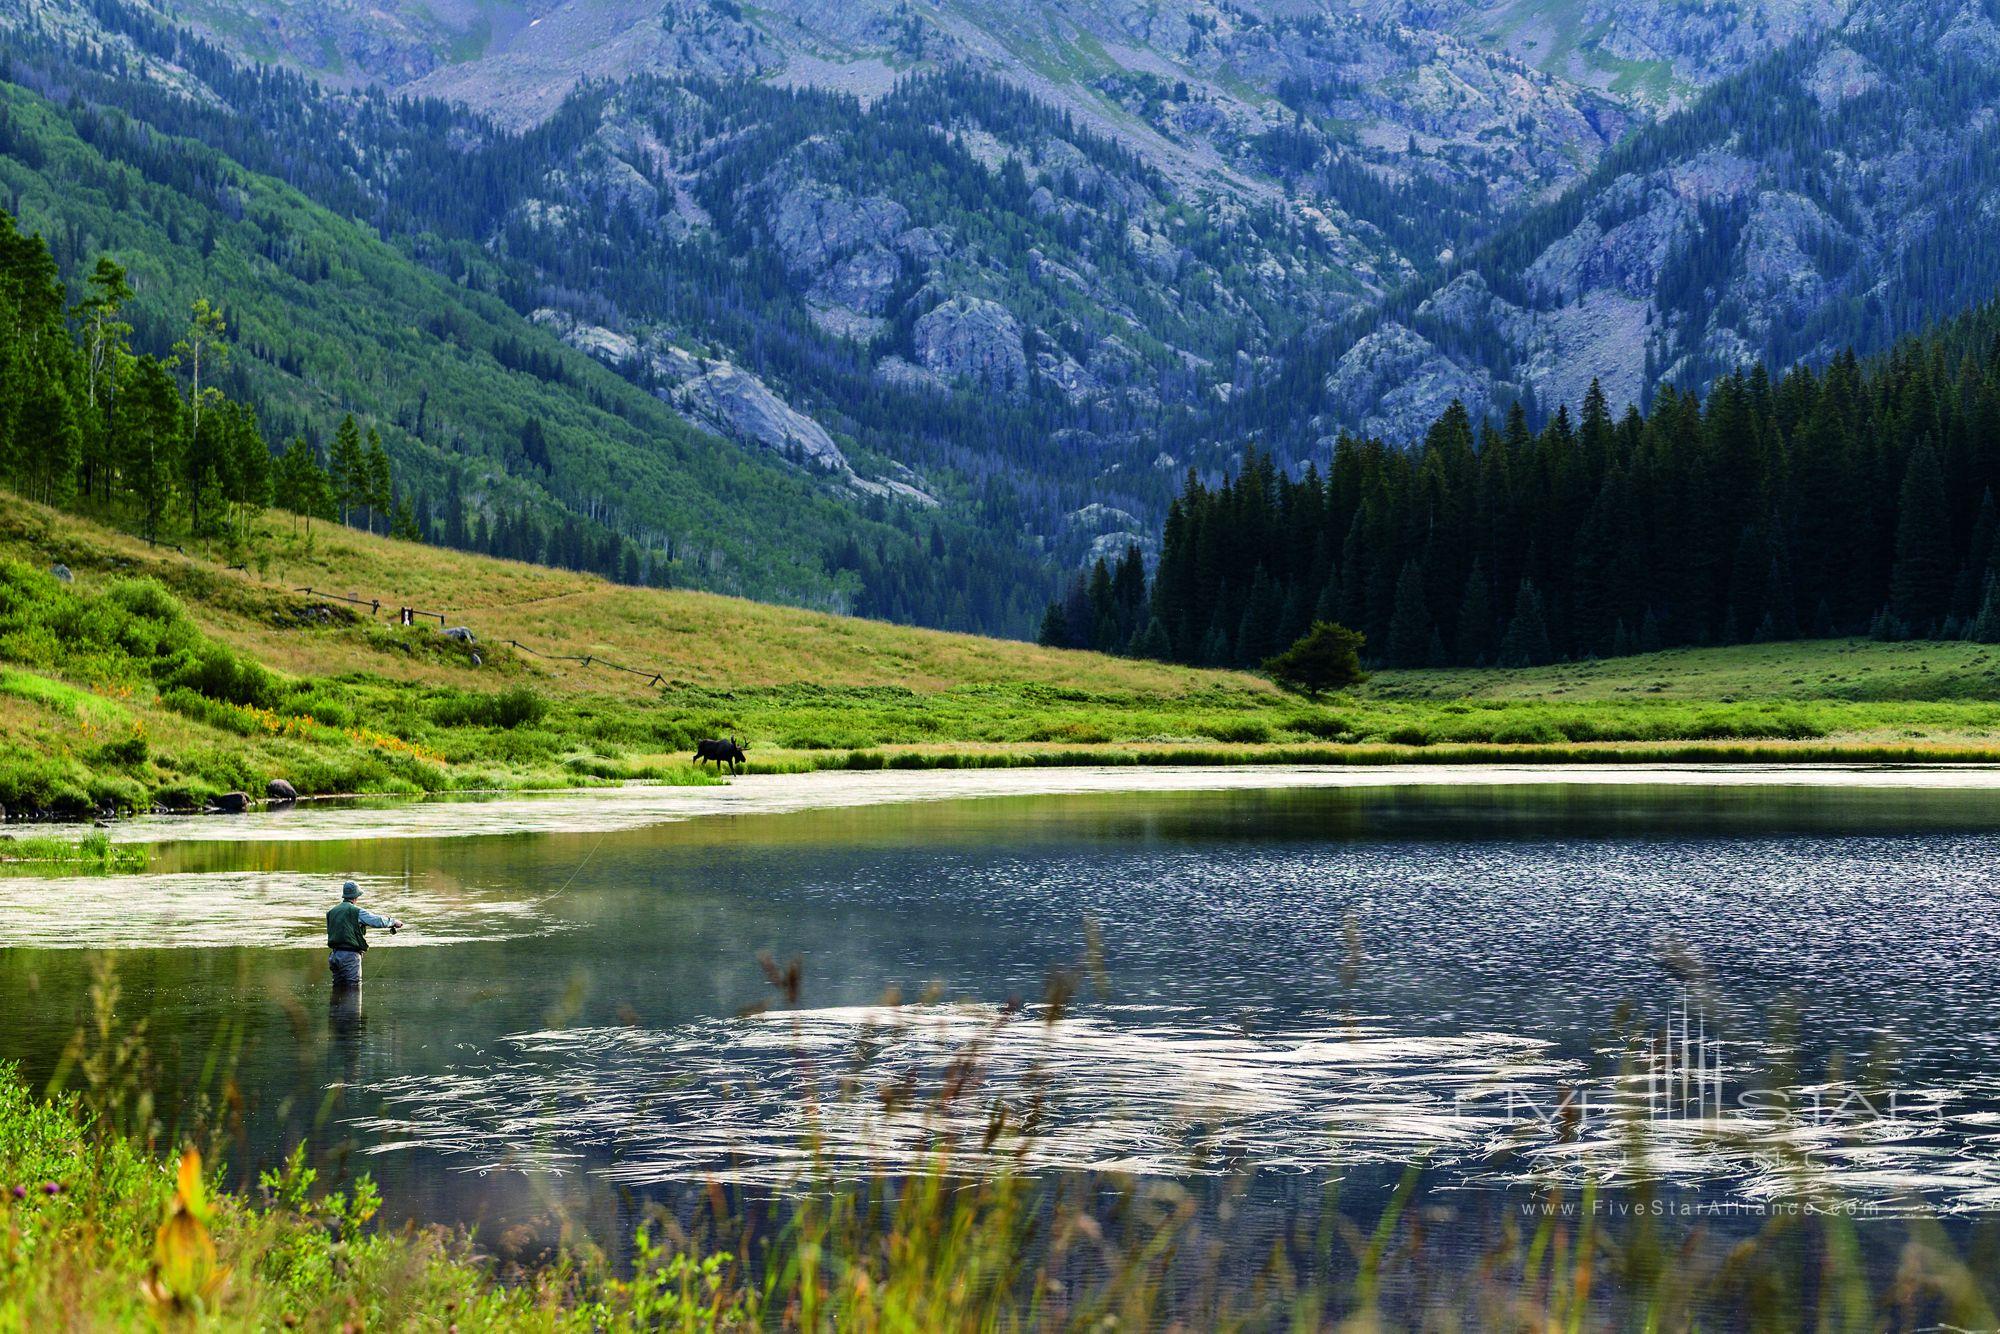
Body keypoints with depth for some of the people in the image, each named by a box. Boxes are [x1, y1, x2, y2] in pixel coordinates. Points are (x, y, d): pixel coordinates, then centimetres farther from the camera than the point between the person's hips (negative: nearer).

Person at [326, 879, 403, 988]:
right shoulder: (357, 911, -9)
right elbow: (378, 921, -13)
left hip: (334, 954, 7)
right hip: (350, 955, -7)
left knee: (338, 986, 13)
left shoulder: (331, 912, 11)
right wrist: (394, 922, 4)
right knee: (353, 987, -3)